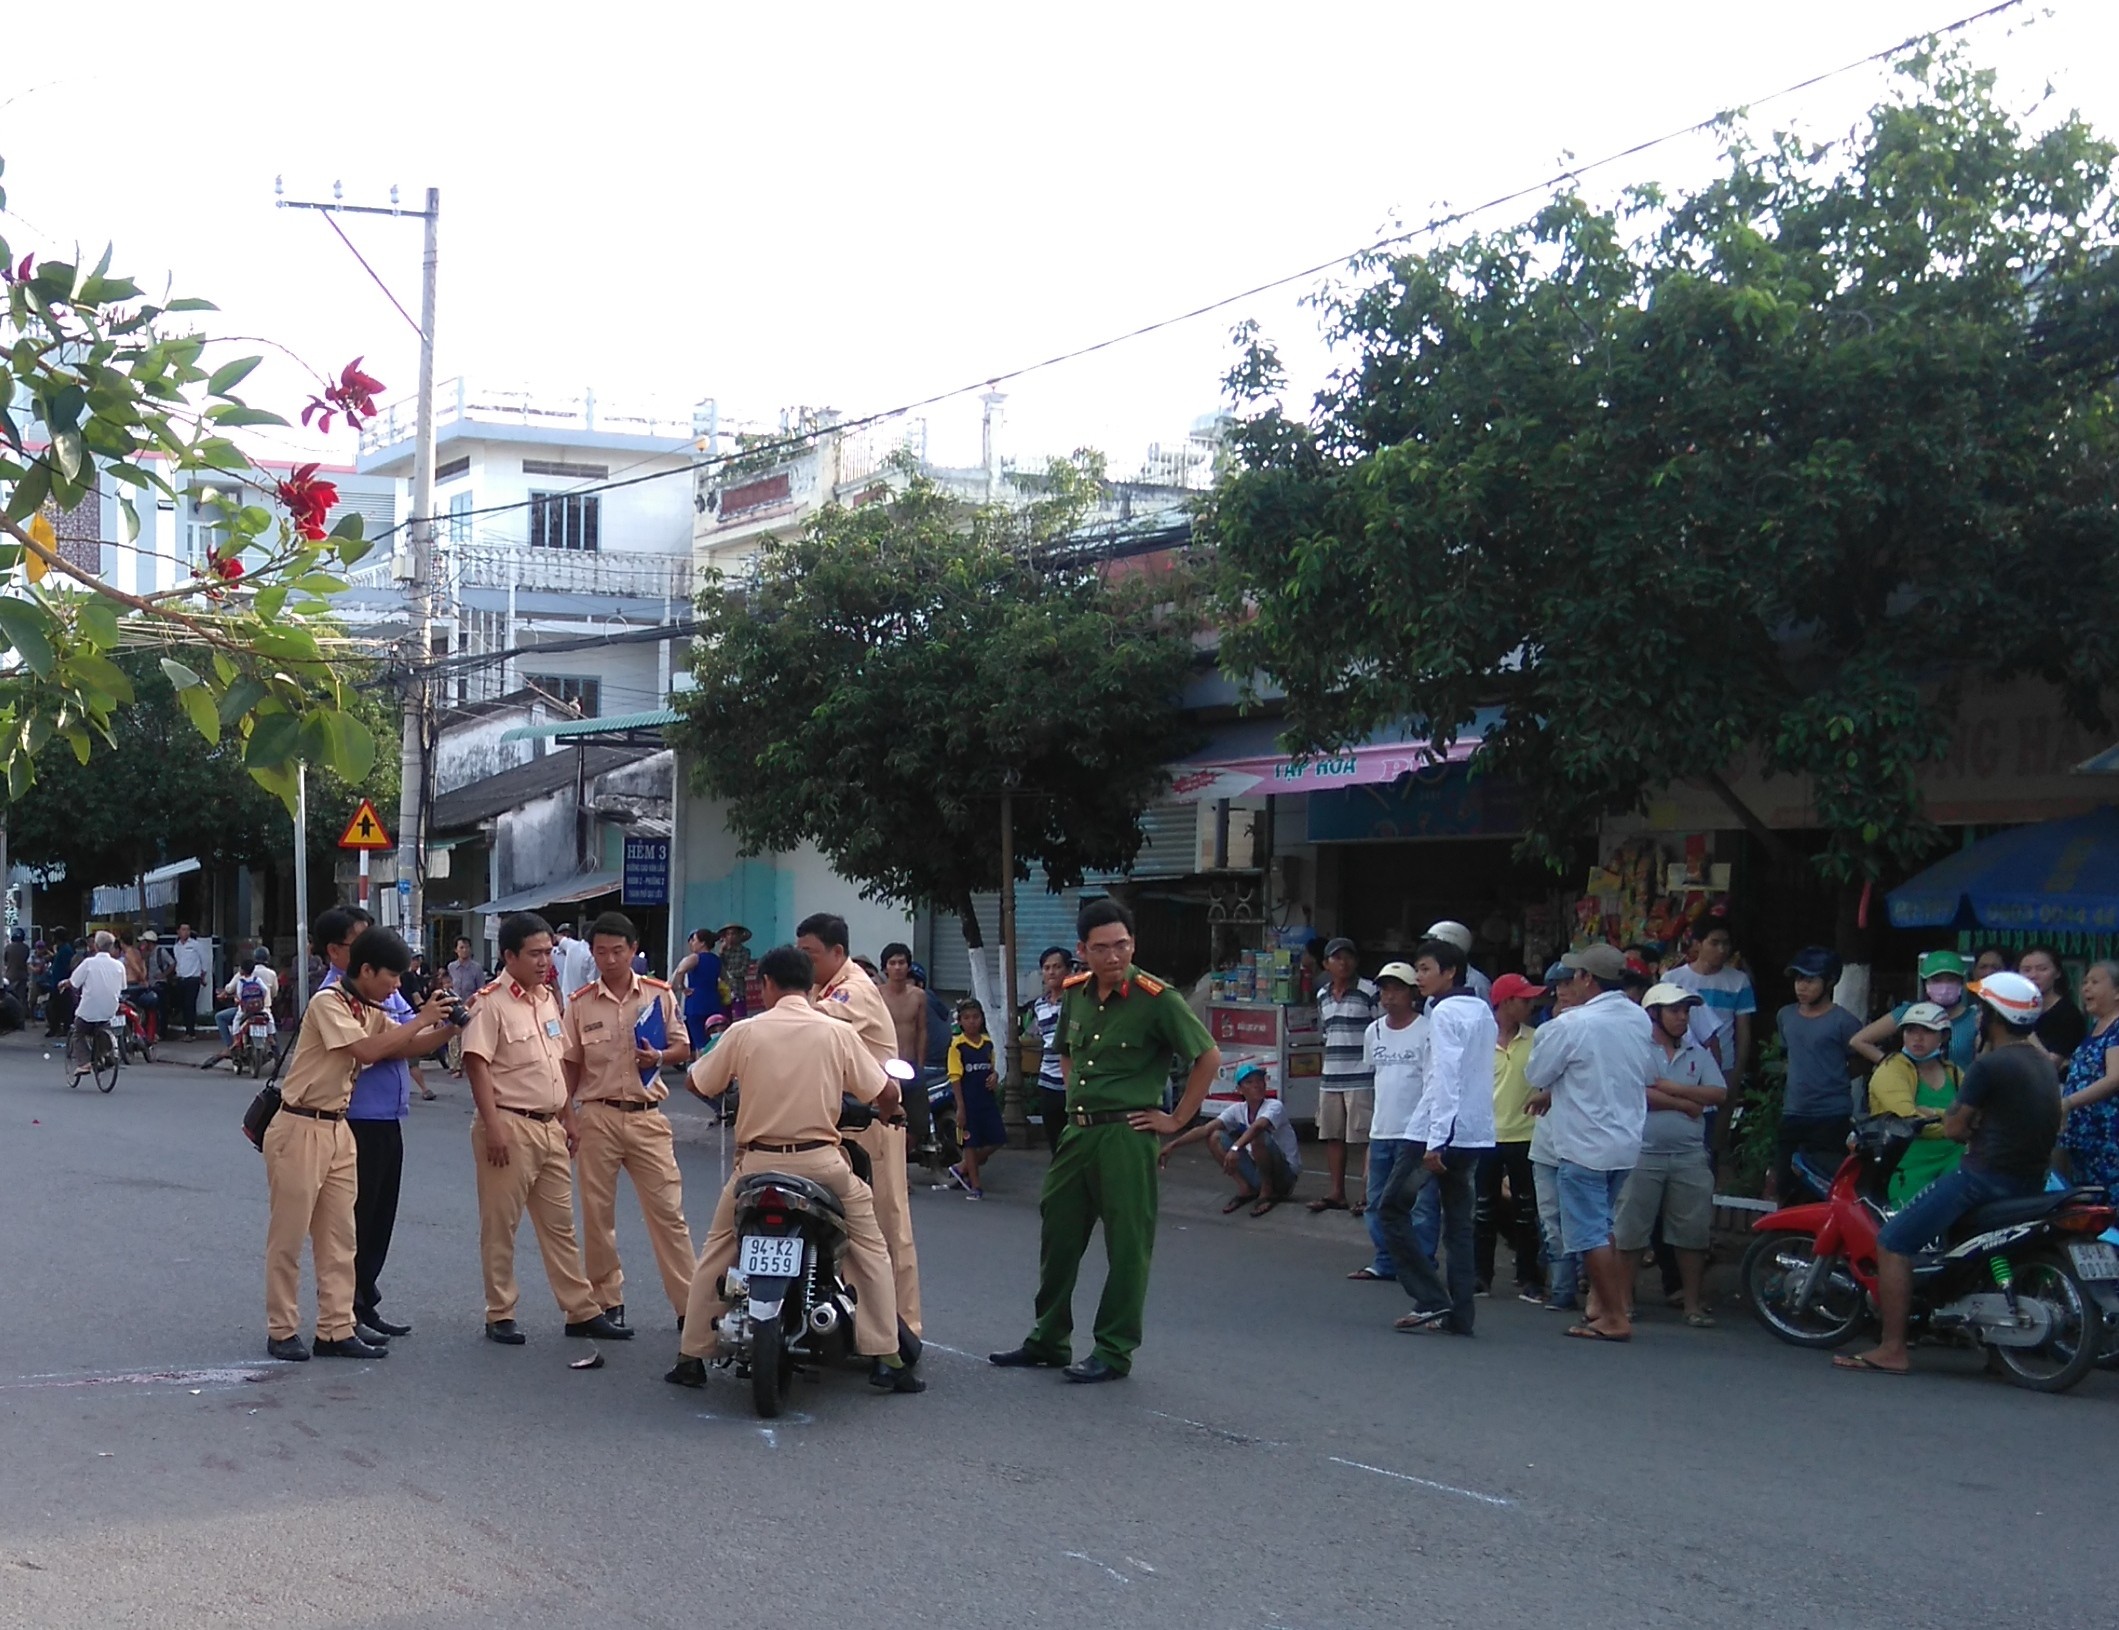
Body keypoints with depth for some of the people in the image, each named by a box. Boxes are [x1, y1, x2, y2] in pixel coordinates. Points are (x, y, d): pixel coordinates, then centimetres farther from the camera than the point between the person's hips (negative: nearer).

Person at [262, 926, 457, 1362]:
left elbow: (405, 1047, 12)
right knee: (288, 1236, 0)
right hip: (300, 1130, -8)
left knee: (339, 1237, 7)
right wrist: (421, 1020, -18)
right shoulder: (328, 1004, -14)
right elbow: (366, 1050, -25)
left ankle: (337, 1330, 11)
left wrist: (444, 1026, -3)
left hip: (338, 1130, 8)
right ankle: (281, 1332, 7)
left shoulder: (371, 1012, 11)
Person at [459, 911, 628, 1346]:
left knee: (560, 1224, 11)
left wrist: (569, 1117, 17)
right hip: (510, 1127, -8)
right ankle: (500, 1315, 10)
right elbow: (477, 1065, -17)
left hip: (550, 1127, 8)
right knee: (500, 1226, 2)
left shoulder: (549, 999, 13)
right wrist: (493, 1127, -22)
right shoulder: (491, 1003, -12)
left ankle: (582, 1311, 16)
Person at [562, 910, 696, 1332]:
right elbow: (569, 1065, 7)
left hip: (647, 1115, 0)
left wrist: (660, 1056, -11)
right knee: (597, 1214, 6)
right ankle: (607, 1301, 17)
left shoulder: (659, 995, 3)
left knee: (667, 1211, -2)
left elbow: (683, 1049, 10)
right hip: (597, 1116, 1)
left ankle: (689, 1304, 1)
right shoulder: (579, 1003, 3)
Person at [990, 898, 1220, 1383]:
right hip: (1078, 1131, 7)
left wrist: (1176, 1119, -10)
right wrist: (1075, 1098, 15)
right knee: (1057, 1235, 13)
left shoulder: (1156, 998, -12)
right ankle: (1048, 1340, 25)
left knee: (1127, 1246, 0)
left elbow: (1208, 1056, -11)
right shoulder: (1076, 993, 8)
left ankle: (1114, 1352, 8)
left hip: (1127, 1135, -7)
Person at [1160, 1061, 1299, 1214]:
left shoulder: (1275, 1106, -19)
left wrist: (1235, 1148, -58)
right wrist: (1173, 1144, -25)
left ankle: (1268, 1192, -13)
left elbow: (1257, 1127, -41)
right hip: (1259, 1170, 6)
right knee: (1215, 1137, -8)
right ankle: (1245, 1189, -2)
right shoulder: (1238, 1110, -2)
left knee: (1258, 1137, -34)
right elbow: (1206, 1129, -12)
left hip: (1286, 1173, -6)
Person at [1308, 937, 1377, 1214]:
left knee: (1366, 1137, -3)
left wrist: (1380, 1072, -10)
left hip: (1362, 1078, -7)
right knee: (1332, 1136, 11)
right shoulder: (1322, 996, 13)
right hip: (1330, 1077, 7)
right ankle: (1335, 1193, 19)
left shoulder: (1368, 993, -7)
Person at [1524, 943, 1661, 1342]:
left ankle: (1615, 1318, -3)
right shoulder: (1640, 1020, 4)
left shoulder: (1572, 1025, -17)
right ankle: (1601, 1301, 25)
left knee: (1590, 1234, -2)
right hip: (1626, 1142, 8)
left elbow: (1536, 1075, -10)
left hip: (1583, 1145, -7)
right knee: (1602, 1226, 22)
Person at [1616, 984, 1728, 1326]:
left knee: (1693, 1231, 5)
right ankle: (1623, 1298, 10)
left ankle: (1692, 1302, 13)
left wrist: (1670, 1087, -9)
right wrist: (1685, 1103, -8)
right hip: (1642, 1153, -4)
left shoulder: (1699, 1054, 12)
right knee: (1629, 1230, 1)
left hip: (1689, 1155, 4)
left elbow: (1718, 1093, 1)